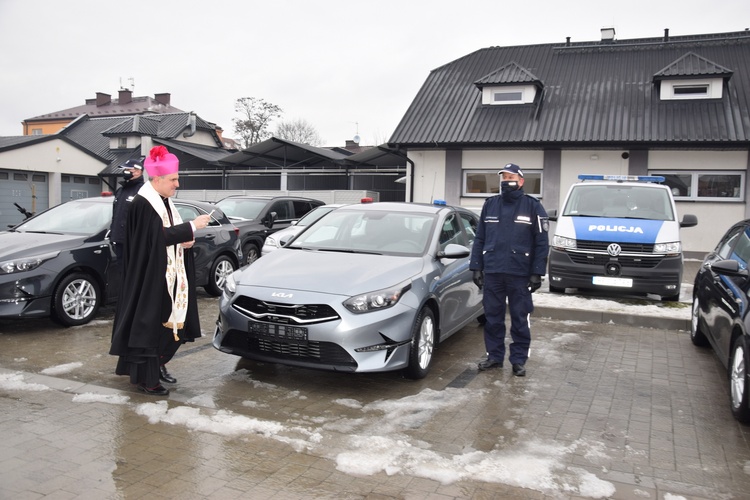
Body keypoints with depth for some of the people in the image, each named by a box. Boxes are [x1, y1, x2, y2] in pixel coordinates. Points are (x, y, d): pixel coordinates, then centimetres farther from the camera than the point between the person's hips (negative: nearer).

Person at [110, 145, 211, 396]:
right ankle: (145, 377, 7)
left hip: (168, 277, 9)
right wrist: (191, 227, -21)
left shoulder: (165, 202, 12)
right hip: (149, 277, -8)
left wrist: (186, 241, -2)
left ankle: (158, 365, 26)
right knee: (148, 325, -2)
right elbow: (158, 237, -22)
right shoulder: (142, 204, -15)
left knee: (169, 322, 12)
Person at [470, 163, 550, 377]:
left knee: (520, 319, 5)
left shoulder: (532, 206, 0)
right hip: (492, 273, 3)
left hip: (519, 274, -3)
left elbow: (542, 243, -1)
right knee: (492, 318, 9)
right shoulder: (490, 204, 10)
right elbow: (479, 239, 12)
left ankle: (519, 360, 16)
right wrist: (476, 267, 6)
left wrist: (537, 273, -7)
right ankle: (494, 356, 22)